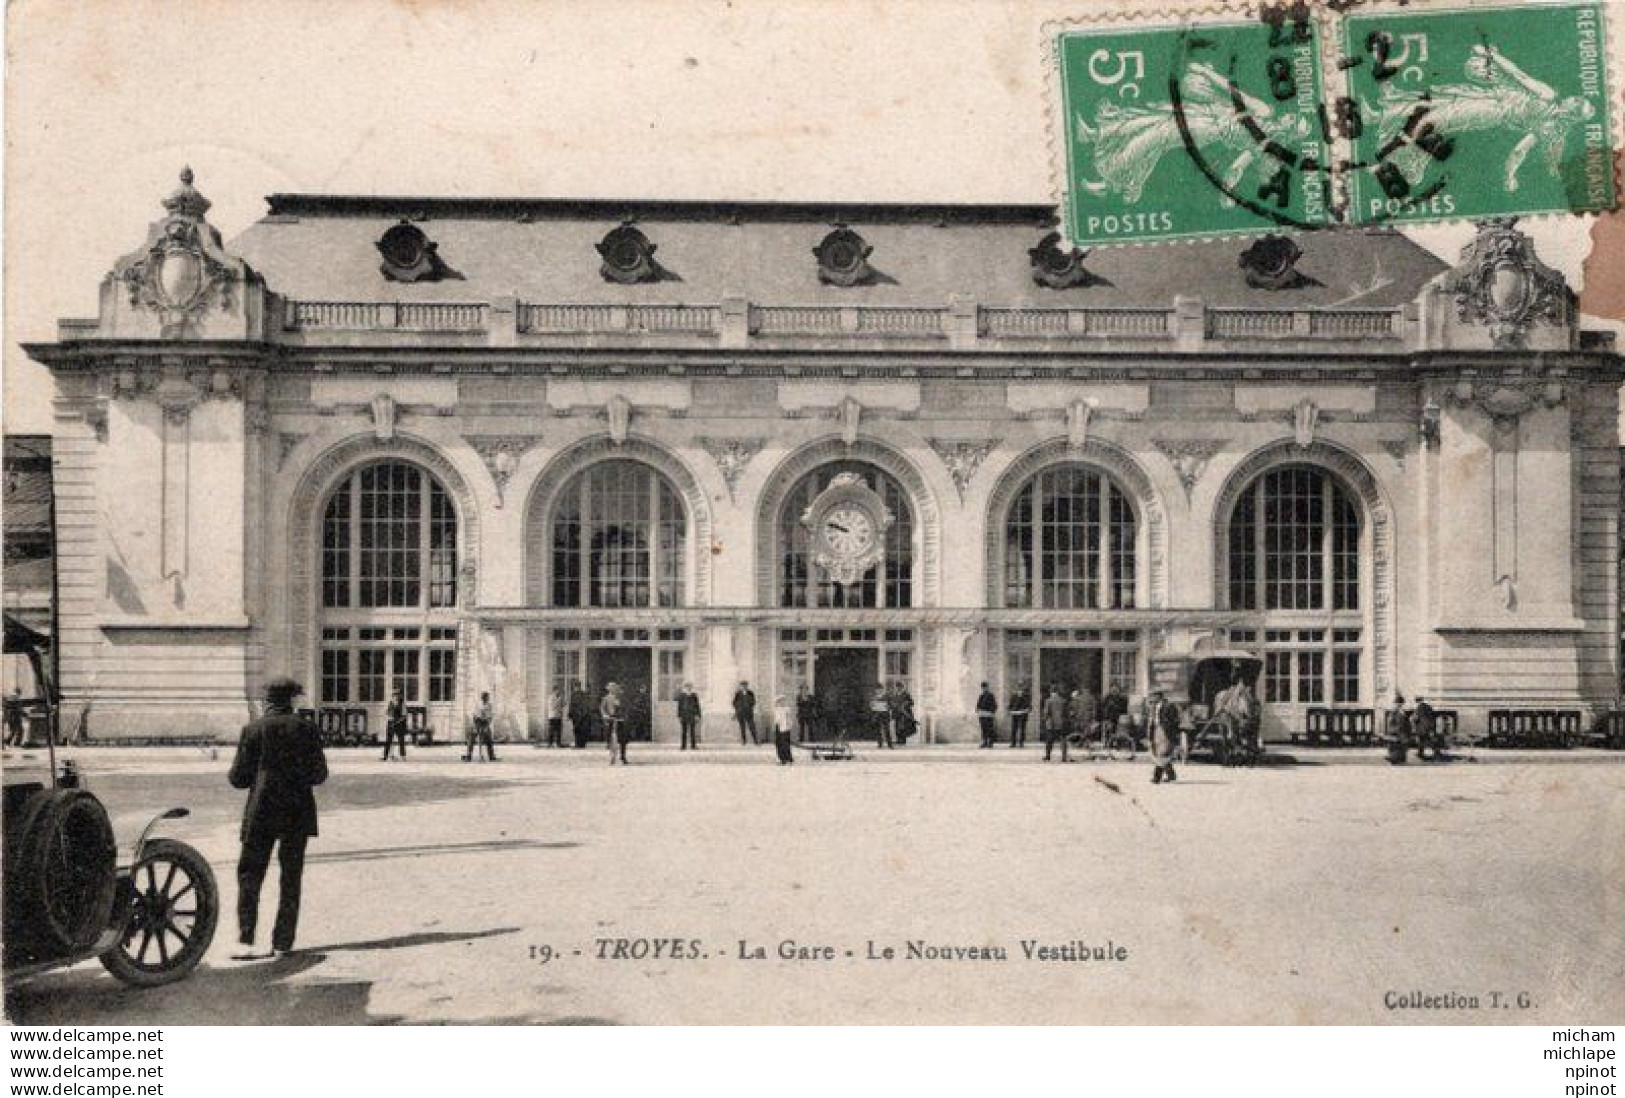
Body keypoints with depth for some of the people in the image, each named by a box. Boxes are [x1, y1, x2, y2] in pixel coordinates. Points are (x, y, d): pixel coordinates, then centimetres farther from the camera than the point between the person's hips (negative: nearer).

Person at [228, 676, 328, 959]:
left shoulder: (253, 729, -3)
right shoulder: (306, 729, 0)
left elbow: (238, 778, -2)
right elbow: (319, 774, 3)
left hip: (262, 812, -1)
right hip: (298, 813, 1)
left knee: (249, 875, 4)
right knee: (291, 878, 10)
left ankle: (246, 941, -9)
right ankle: (283, 942, 11)